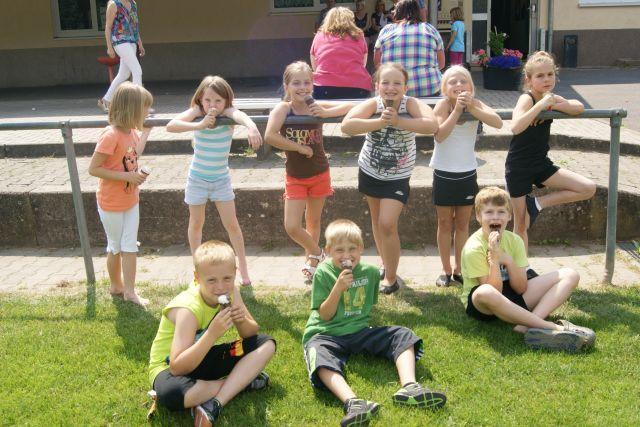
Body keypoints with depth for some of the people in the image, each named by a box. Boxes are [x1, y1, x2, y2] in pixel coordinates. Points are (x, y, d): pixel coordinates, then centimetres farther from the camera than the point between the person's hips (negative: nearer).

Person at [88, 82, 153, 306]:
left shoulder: (131, 131, -2)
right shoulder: (110, 135, -26)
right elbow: (93, 169, -24)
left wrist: (146, 132, 12)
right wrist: (127, 176, -27)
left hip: (131, 200, 7)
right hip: (111, 204, -6)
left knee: (130, 246, 8)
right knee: (116, 247, 11)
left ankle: (130, 291, 16)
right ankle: (116, 286, 31)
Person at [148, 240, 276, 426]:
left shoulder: (230, 292, -11)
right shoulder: (188, 309, -30)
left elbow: (251, 333, -2)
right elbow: (177, 368, -36)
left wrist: (242, 321, -26)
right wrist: (213, 333, -44)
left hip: (204, 358, 7)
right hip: (169, 367, -7)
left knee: (266, 344, -8)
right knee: (170, 393, -42)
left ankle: (213, 407, -21)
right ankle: (242, 381, -16)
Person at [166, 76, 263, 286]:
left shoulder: (228, 112, -18)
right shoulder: (196, 113, -17)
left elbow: (240, 115, -42)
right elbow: (171, 125, -33)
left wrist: (251, 127, -64)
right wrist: (199, 125, -46)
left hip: (221, 179, 0)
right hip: (197, 178, 0)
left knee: (231, 224, 2)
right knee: (196, 223, 14)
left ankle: (243, 266, 19)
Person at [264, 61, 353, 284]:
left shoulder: (315, 106, -11)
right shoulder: (283, 108, -18)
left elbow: (350, 106, -12)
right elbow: (270, 136, -34)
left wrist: (325, 113, -27)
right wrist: (301, 148, -25)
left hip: (319, 174, 2)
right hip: (295, 177, -1)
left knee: (313, 221, 17)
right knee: (292, 227, -6)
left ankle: (311, 259, 41)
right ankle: (317, 254, 22)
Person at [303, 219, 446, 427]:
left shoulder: (370, 271, 7)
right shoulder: (324, 272, -6)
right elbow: (324, 315, -9)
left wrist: (362, 315, 6)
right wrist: (338, 287, -20)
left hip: (360, 331, 5)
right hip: (326, 334, -4)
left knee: (403, 335, -12)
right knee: (319, 355, -38)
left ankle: (409, 387, -34)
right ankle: (352, 402, -59)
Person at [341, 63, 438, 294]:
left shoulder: (411, 104, -22)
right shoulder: (372, 104, -20)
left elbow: (432, 125, -39)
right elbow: (346, 125, -35)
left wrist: (398, 121, -44)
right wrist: (380, 121, -44)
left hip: (398, 177, -3)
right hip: (370, 172, 3)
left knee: (388, 224, -11)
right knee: (377, 220, 19)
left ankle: (391, 278, 8)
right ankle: (386, 264, 43)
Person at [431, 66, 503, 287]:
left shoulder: (475, 104, -8)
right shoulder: (443, 104, -14)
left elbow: (498, 122, -24)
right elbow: (440, 135, -28)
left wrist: (471, 108, -31)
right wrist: (457, 109, -31)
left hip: (467, 173, 2)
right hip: (444, 173, -2)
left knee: (462, 224, 12)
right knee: (445, 224, 9)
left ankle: (459, 269, 24)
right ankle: (446, 270, 20)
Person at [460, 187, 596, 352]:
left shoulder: (514, 240, -1)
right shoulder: (474, 248, -17)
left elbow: (521, 289, -6)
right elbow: (494, 290, -20)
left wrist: (508, 260, -20)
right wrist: (494, 258, -31)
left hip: (512, 298, 7)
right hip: (483, 306, -6)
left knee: (570, 275, -6)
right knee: (485, 293, -46)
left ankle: (528, 325, -31)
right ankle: (554, 328, -38)